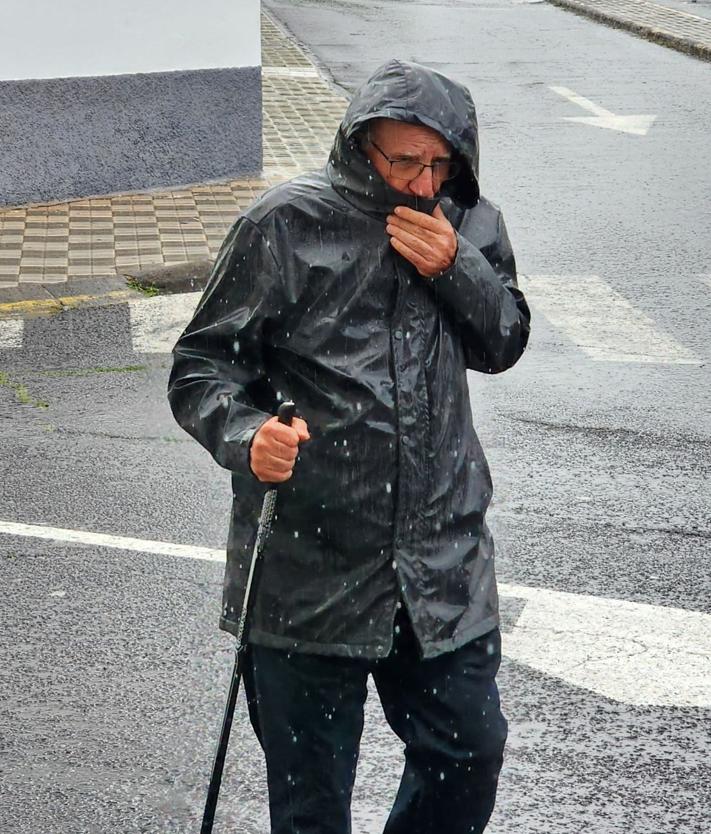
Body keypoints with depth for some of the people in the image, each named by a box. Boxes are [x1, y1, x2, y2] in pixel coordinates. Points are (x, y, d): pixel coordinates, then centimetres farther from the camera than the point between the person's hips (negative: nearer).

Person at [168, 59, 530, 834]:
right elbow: (200, 365, -8)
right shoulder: (286, 225, -10)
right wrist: (246, 436, -29)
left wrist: (456, 269, -9)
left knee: (469, 754, 16)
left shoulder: (469, 223, 5)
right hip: (308, 565, -4)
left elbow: (504, 343, 10)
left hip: (443, 560, 4)